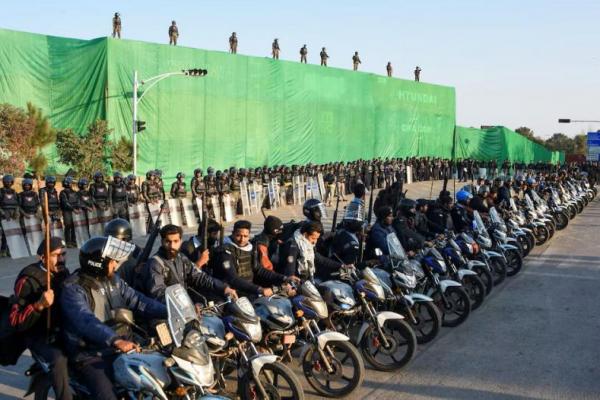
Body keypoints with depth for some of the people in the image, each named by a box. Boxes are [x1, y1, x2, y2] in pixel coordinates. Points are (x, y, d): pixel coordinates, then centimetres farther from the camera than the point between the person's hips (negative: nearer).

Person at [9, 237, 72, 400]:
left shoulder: (63, 274, 7)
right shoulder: (28, 280, -14)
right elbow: (15, 321, -21)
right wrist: (39, 305, -34)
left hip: (63, 333, 7)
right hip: (40, 338, -7)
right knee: (59, 359, -33)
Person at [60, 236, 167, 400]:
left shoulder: (113, 280, 8)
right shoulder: (73, 289, -16)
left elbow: (137, 301, 4)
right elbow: (86, 321, -31)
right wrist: (116, 340, -47)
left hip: (121, 349, 7)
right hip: (91, 357, -7)